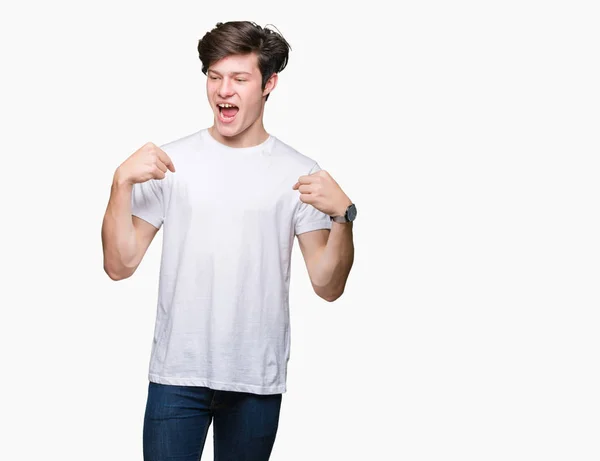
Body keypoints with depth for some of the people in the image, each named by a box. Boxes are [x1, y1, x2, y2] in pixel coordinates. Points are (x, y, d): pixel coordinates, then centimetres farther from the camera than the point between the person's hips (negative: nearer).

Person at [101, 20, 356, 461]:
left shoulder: (301, 174, 0)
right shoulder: (170, 161, 1)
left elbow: (328, 286, -2)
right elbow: (120, 265, -3)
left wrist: (342, 215, -17)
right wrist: (122, 182, -14)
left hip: (259, 378, 0)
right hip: (177, 374, 0)